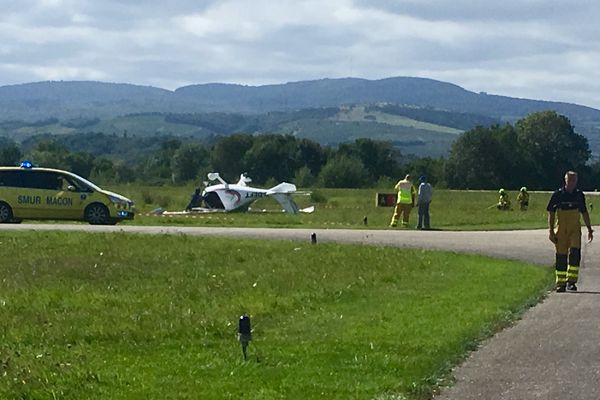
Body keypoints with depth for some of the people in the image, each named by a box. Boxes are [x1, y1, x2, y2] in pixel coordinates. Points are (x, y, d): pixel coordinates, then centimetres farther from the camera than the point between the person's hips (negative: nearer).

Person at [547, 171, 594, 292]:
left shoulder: (579, 195, 8)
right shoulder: (557, 195, 0)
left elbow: (584, 213, 18)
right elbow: (551, 213, 2)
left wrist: (589, 229, 16)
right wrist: (551, 231, -5)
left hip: (575, 230, 1)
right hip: (561, 230, -1)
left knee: (575, 253, -15)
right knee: (561, 257, 2)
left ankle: (571, 281, -12)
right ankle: (560, 284, 11)